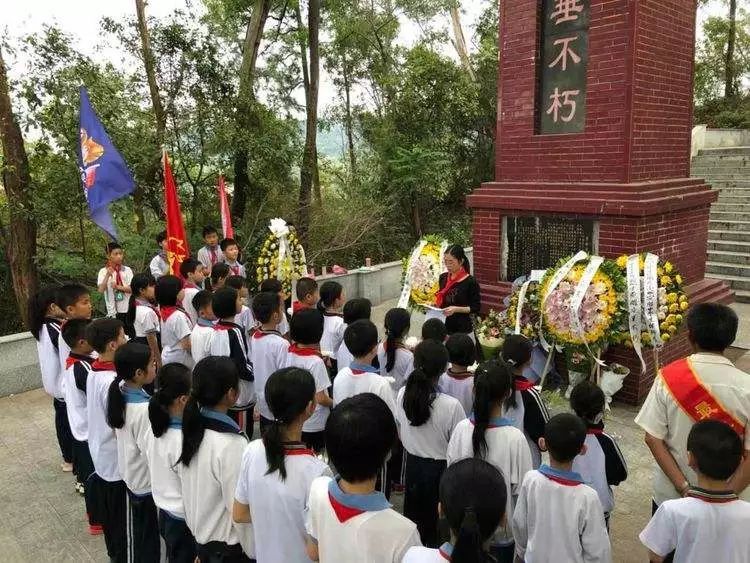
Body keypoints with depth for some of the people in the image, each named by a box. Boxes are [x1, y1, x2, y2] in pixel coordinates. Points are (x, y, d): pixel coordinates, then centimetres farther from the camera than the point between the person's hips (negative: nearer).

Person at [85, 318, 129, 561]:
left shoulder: (94, 373, -2)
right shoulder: (112, 382, -30)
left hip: (101, 455, 9)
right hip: (117, 460, -9)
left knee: (109, 511, 26)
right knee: (123, 518, 10)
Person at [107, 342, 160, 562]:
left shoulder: (120, 391, -8)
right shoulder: (143, 409, -33)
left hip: (131, 475, 8)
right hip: (147, 482, -8)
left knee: (137, 532, 27)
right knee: (148, 541, 14)